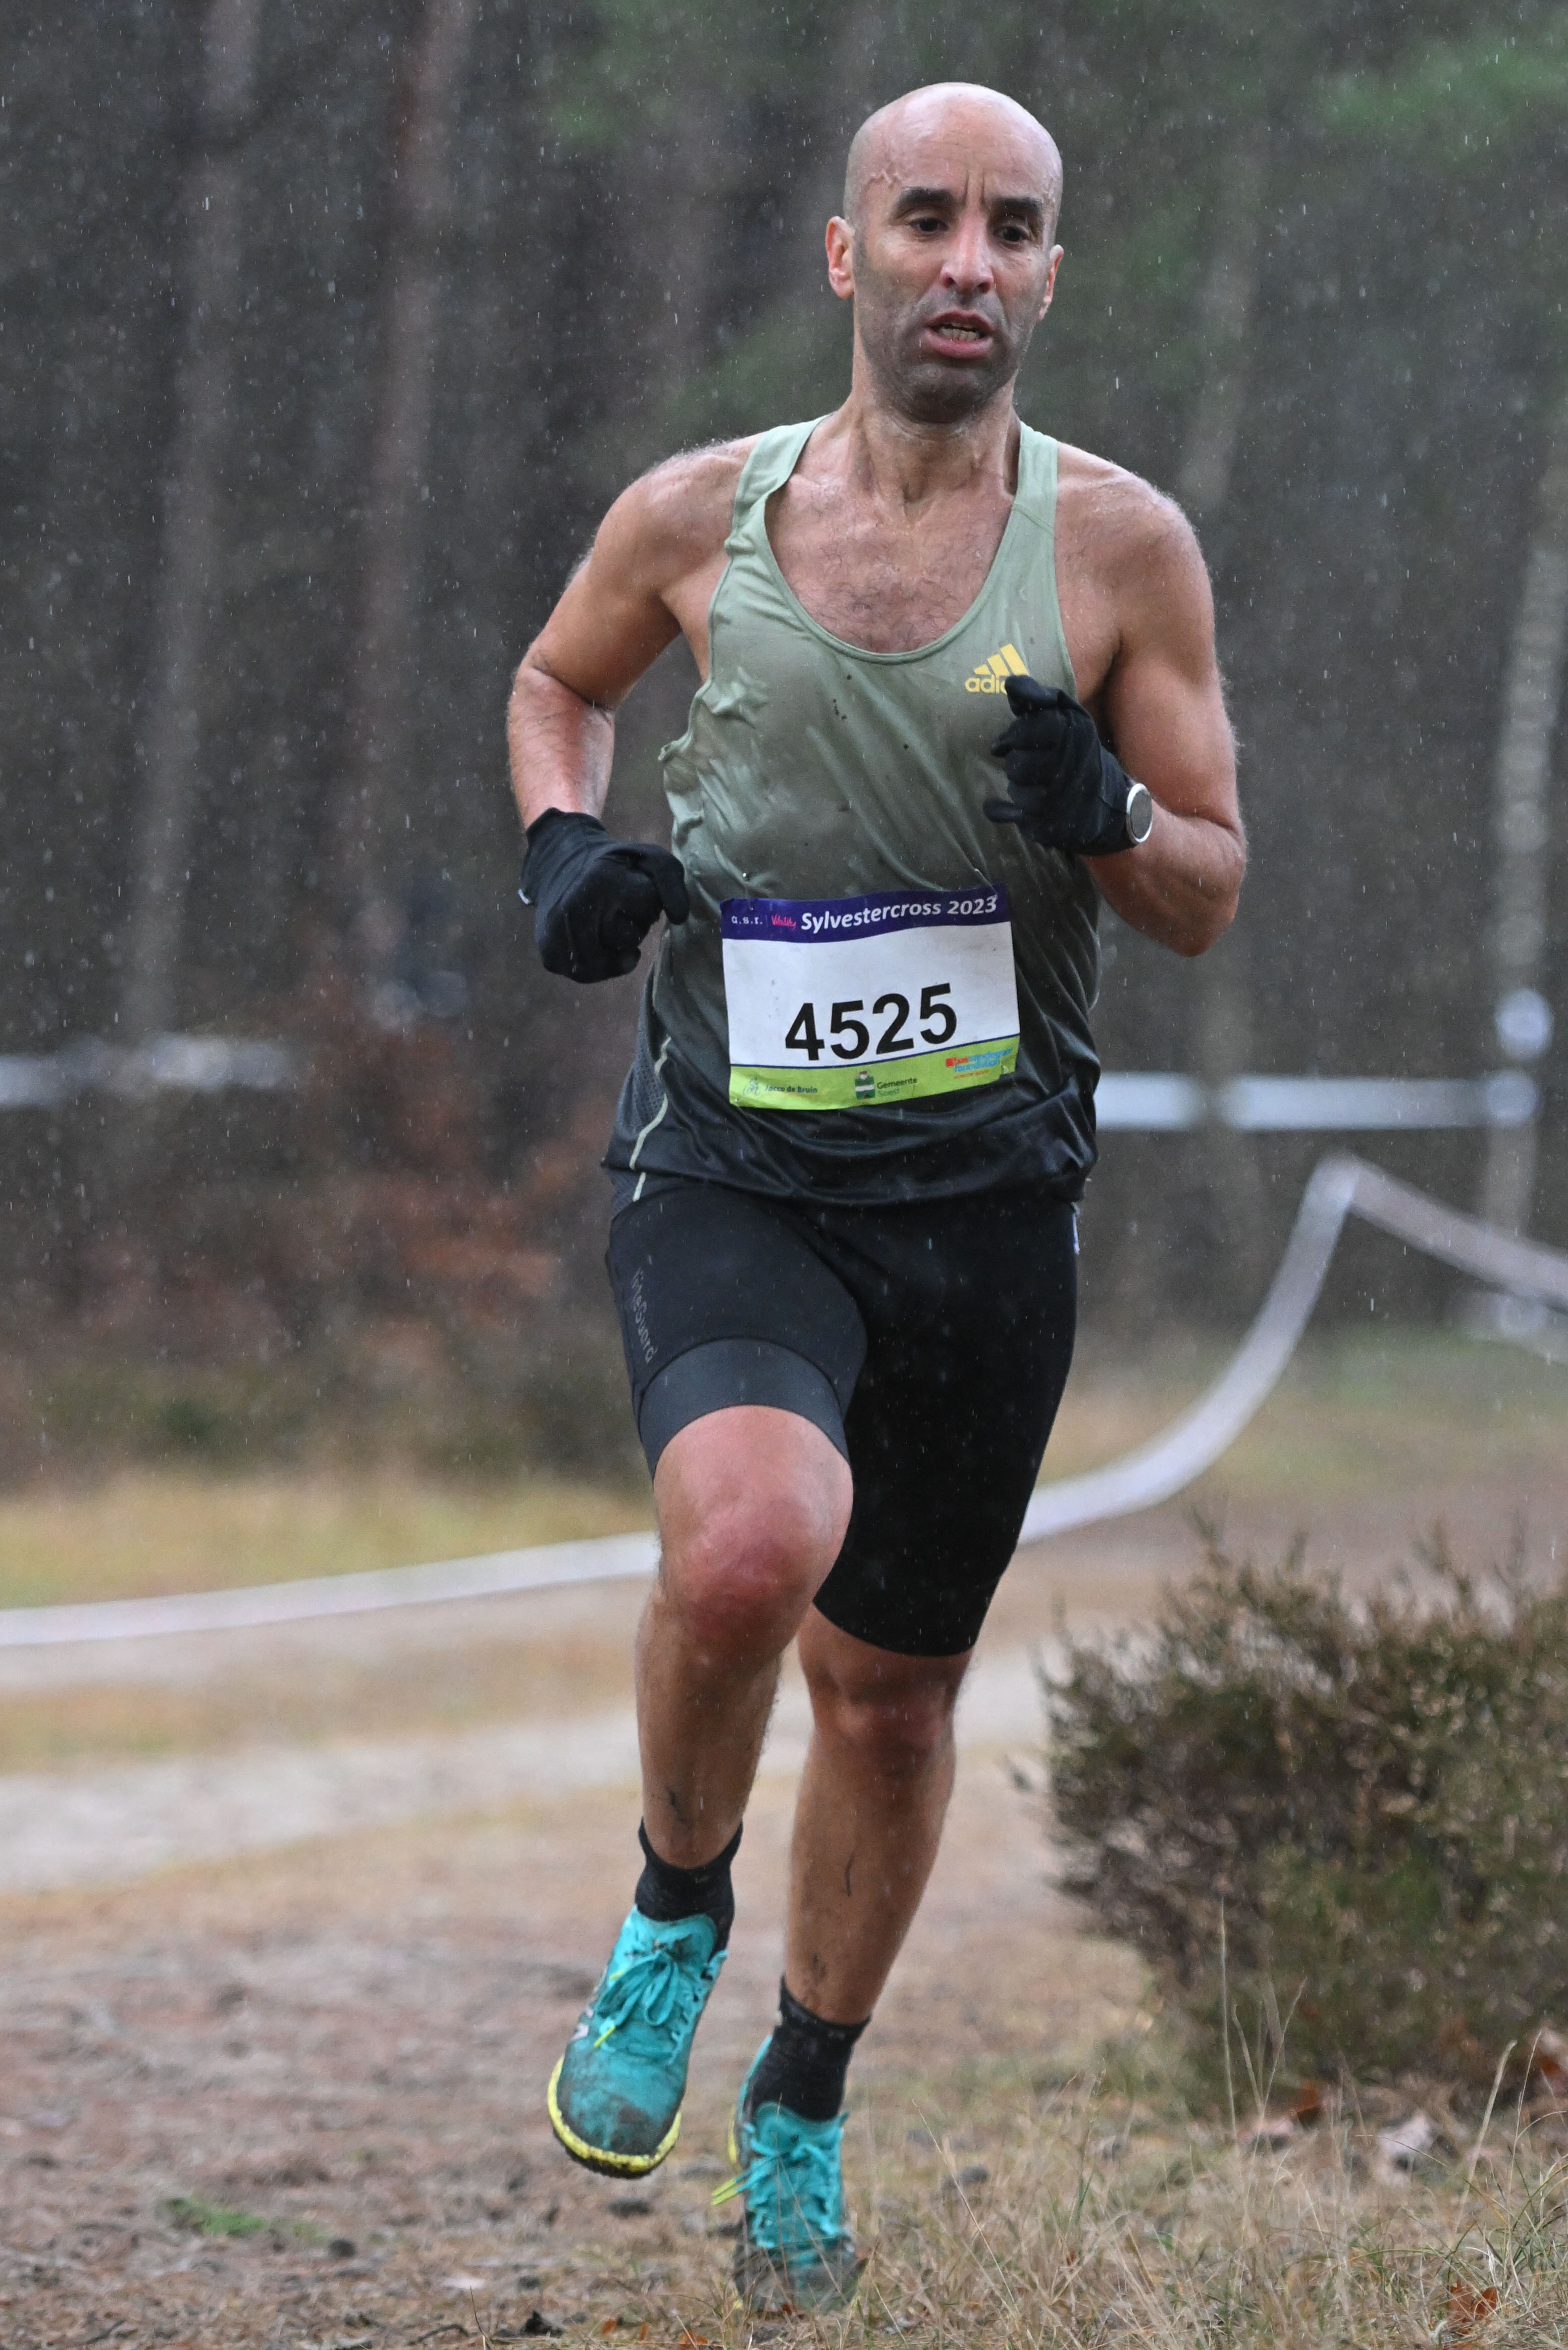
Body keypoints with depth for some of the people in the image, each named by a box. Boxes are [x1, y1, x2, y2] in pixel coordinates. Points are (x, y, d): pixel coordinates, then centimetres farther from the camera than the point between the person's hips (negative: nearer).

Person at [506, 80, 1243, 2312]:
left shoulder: (1119, 545, -2)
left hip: (986, 1196, 2)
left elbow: (1211, 896, 3)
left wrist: (1105, 818, -19)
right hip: (731, 1176, -1)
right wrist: (564, 845, 0)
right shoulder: (699, 516, -1)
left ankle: (804, 2115, 37)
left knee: (891, 1689, 12)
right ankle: (675, 1913, 0)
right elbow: (557, 679, 20)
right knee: (751, 1541, -30)